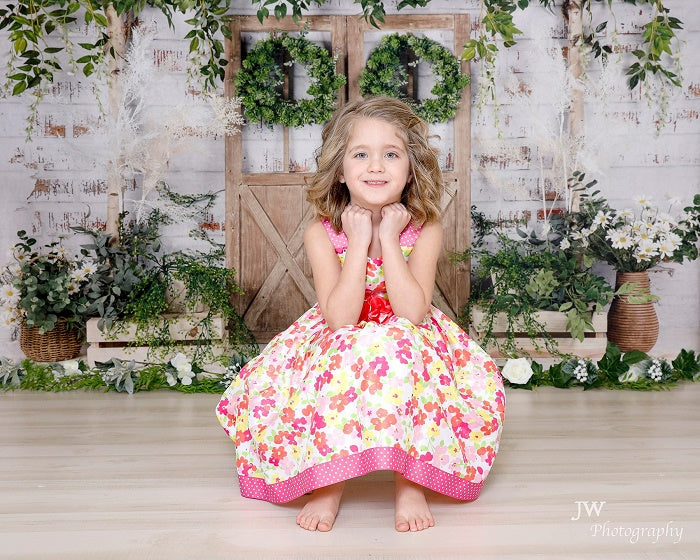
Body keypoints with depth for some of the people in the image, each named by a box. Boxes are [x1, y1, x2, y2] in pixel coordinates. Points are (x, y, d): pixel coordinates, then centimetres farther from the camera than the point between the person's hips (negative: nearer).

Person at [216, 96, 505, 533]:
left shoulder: (425, 230, -13)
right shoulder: (322, 234, -13)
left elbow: (412, 313, -25)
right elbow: (339, 319, -24)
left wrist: (390, 238, -25)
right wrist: (358, 242, -25)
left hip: (411, 347, -1)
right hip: (339, 349, 1)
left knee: (398, 347, -34)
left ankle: (411, 481, -19)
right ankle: (328, 479, -10)